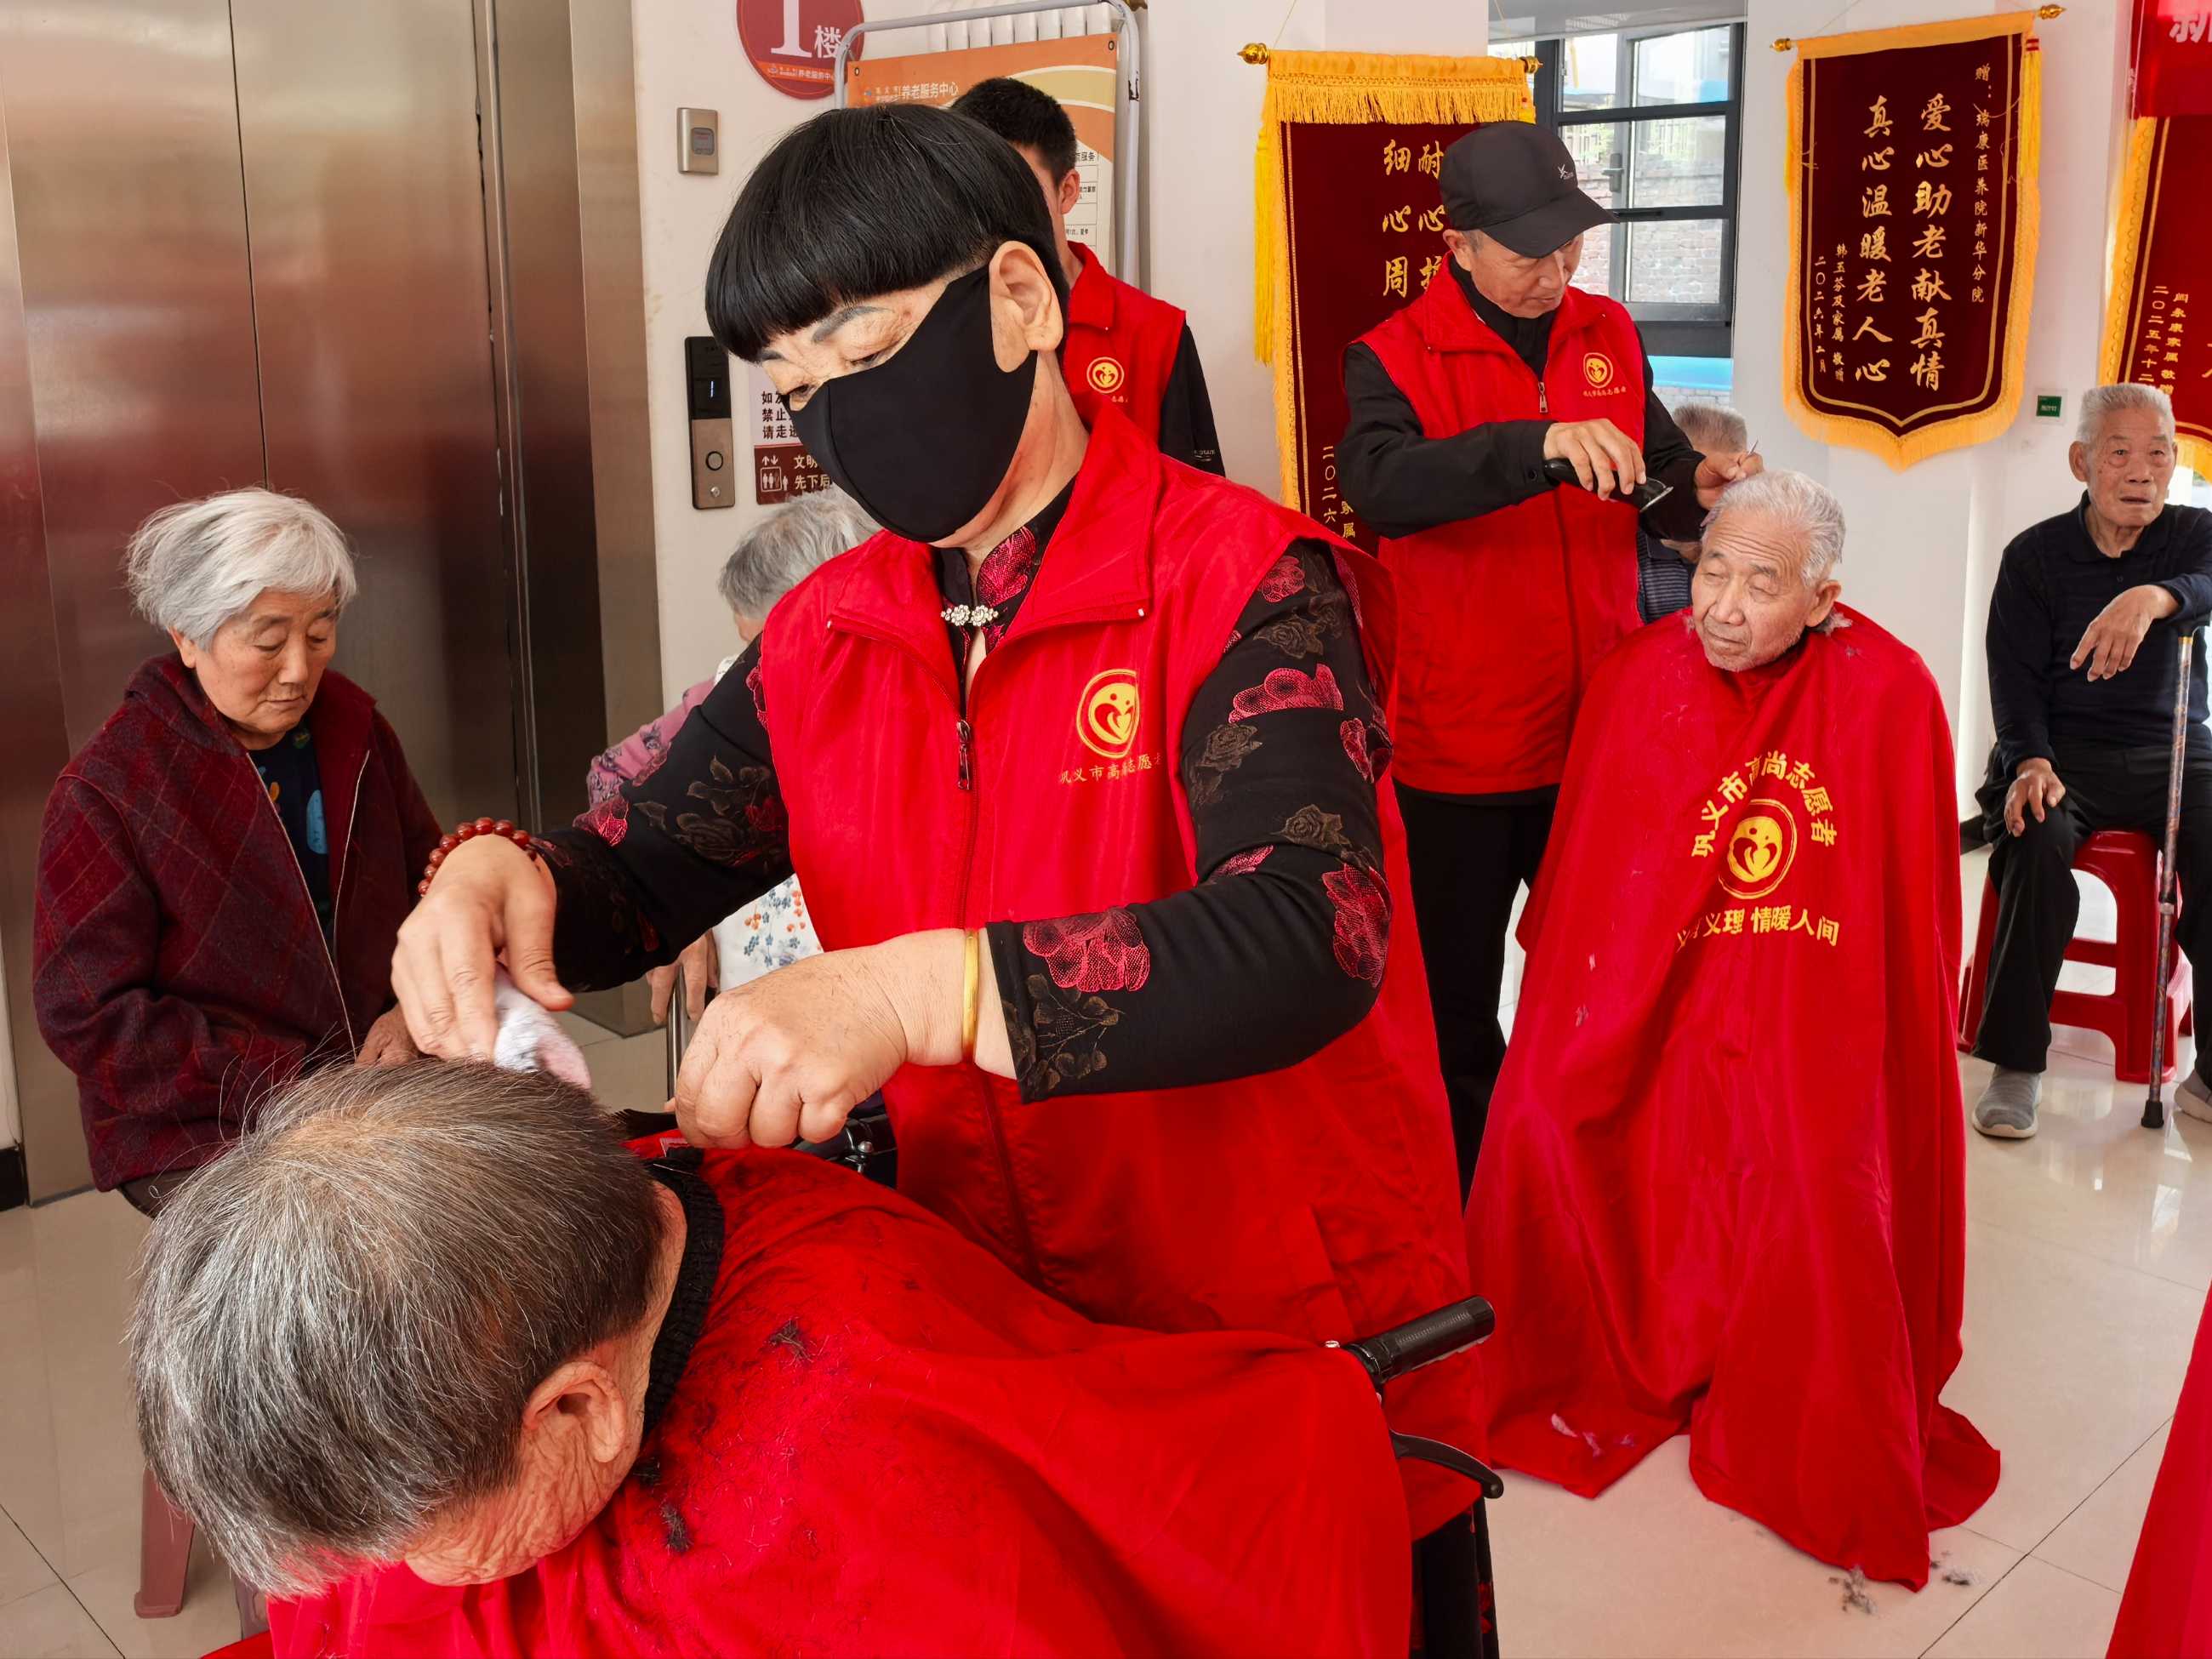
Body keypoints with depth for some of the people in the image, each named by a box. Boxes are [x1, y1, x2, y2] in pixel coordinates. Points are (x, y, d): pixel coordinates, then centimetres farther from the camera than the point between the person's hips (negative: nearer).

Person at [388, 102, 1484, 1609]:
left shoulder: (1242, 585, -17)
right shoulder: (821, 641, 1)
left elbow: (1307, 940, -30)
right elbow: (634, 877, 5)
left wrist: (916, 993, -42)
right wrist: (499, 879, -19)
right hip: (996, 1357, 5)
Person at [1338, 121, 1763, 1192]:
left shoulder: (1608, 334, 5)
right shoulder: (1395, 357, -10)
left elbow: (1650, 482, 13)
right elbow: (1379, 484, -29)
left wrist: (1698, 489, -10)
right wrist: (1539, 444, -41)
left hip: (1600, 732, 4)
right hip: (1461, 745, -4)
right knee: (1458, 995, 11)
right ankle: (1468, 1211, 29)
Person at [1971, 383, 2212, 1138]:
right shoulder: (2035, 555, 4)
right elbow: (2015, 677, -4)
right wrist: (2031, 760, -24)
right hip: (2063, 748, -1)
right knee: (2037, 843, -32)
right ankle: (2016, 1066, -22)